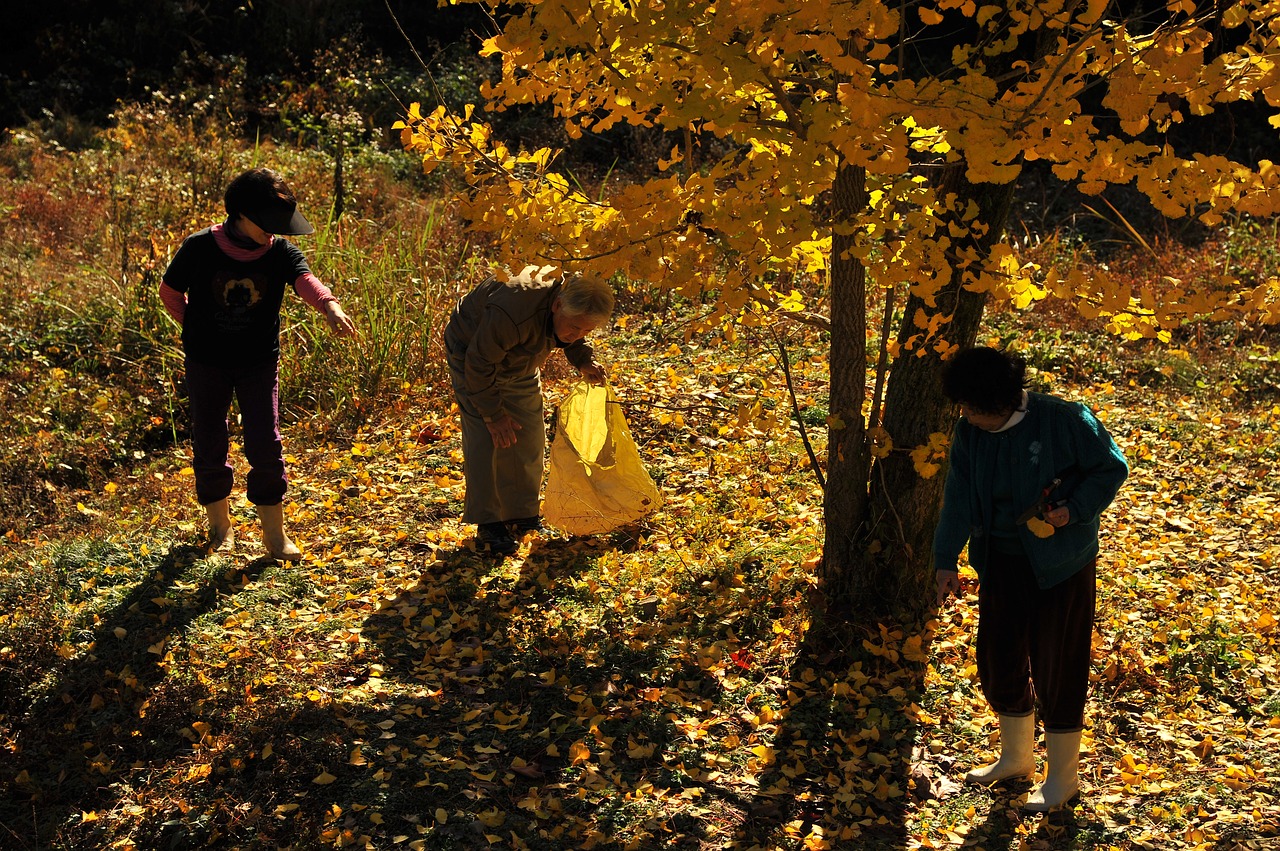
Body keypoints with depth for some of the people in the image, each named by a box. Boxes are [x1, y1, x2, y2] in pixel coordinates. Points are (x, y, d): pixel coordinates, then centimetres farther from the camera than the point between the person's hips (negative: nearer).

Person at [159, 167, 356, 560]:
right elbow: (170, 292, 2)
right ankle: (220, 525, 28)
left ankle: (275, 533, 11)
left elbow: (306, 280, -33)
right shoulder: (199, 248, -14)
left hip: (259, 363, 1)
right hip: (207, 363, 0)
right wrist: (197, 329, -1)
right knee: (210, 446, 9)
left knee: (266, 446, -3)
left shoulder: (281, 252, -12)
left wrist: (329, 305, -53)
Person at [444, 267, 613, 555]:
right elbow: (479, 363, -30)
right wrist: (493, 414, -23)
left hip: (520, 363, 7)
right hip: (473, 350, -7)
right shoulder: (513, 313, -44)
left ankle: (523, 515, 17)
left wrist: (584, 361, -17)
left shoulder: (578, 298, -23)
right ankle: (488, 526, -9)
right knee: (486, 438, -15)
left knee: (529, 439, 5)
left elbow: (576, 338, 2)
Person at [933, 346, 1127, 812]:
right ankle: (1016, 757, 37)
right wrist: (946, 560, -5)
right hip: (1002, 563, 6)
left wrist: (1074, 511, -20)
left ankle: (1063, 776, 20)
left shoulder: (1065, 420, -18)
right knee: (997, 658, 13)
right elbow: (958, 498, 0)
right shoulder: (969, 434, -3)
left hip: (1060, 563, -5)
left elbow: (1111, 468, -8)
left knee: (1056, 667, 2)